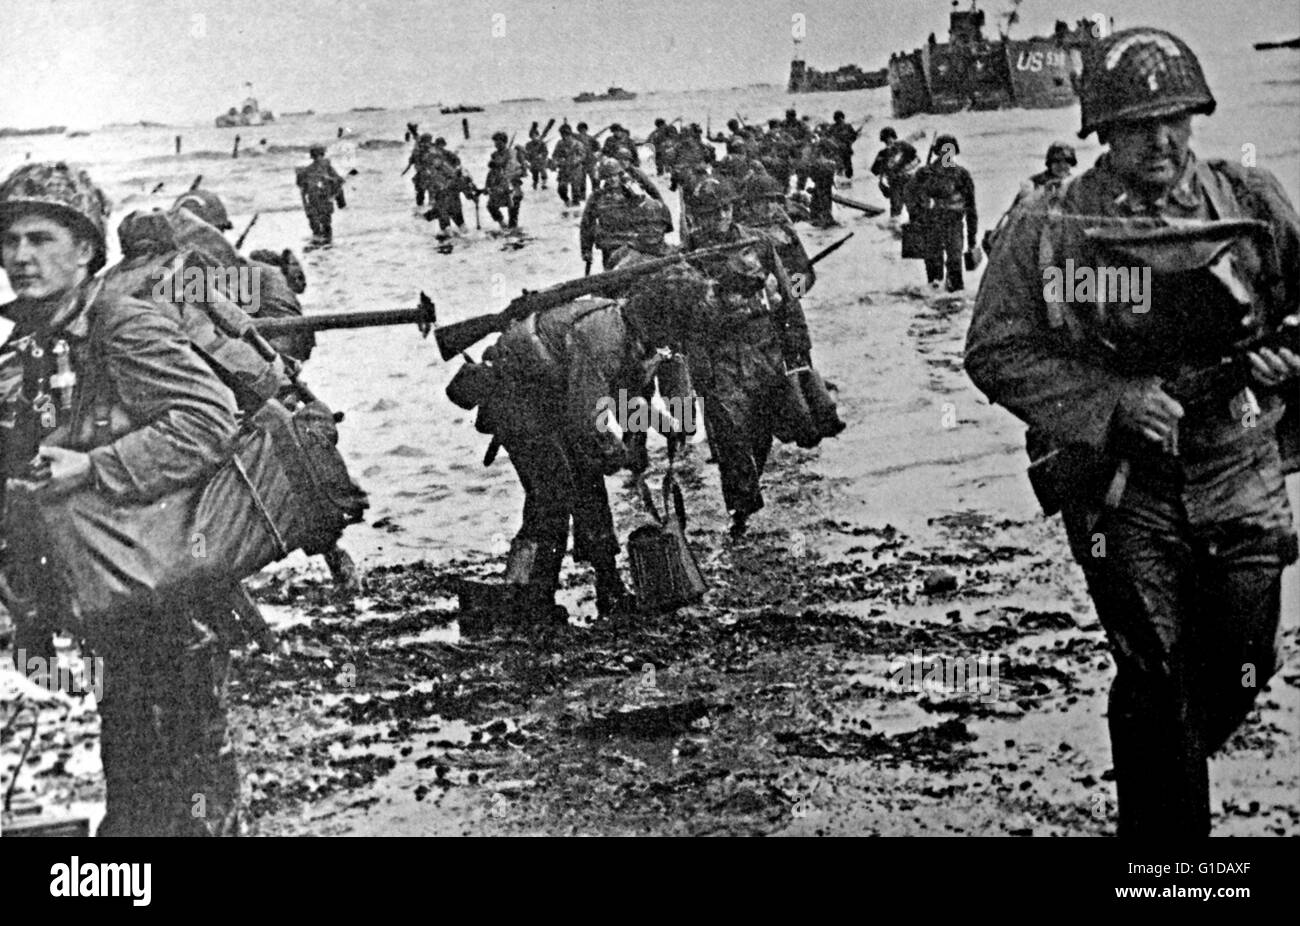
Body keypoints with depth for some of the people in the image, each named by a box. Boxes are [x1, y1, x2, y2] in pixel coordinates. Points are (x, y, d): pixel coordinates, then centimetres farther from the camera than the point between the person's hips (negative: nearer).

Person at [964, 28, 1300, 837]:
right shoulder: (1050, 228, -8)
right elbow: (996, 352, -7)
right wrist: (1112, 399, -17)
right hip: (1120, 483, -3)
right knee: (1155, 678, -7)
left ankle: (1171, 766, 43)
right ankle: (1164, 822, 12)